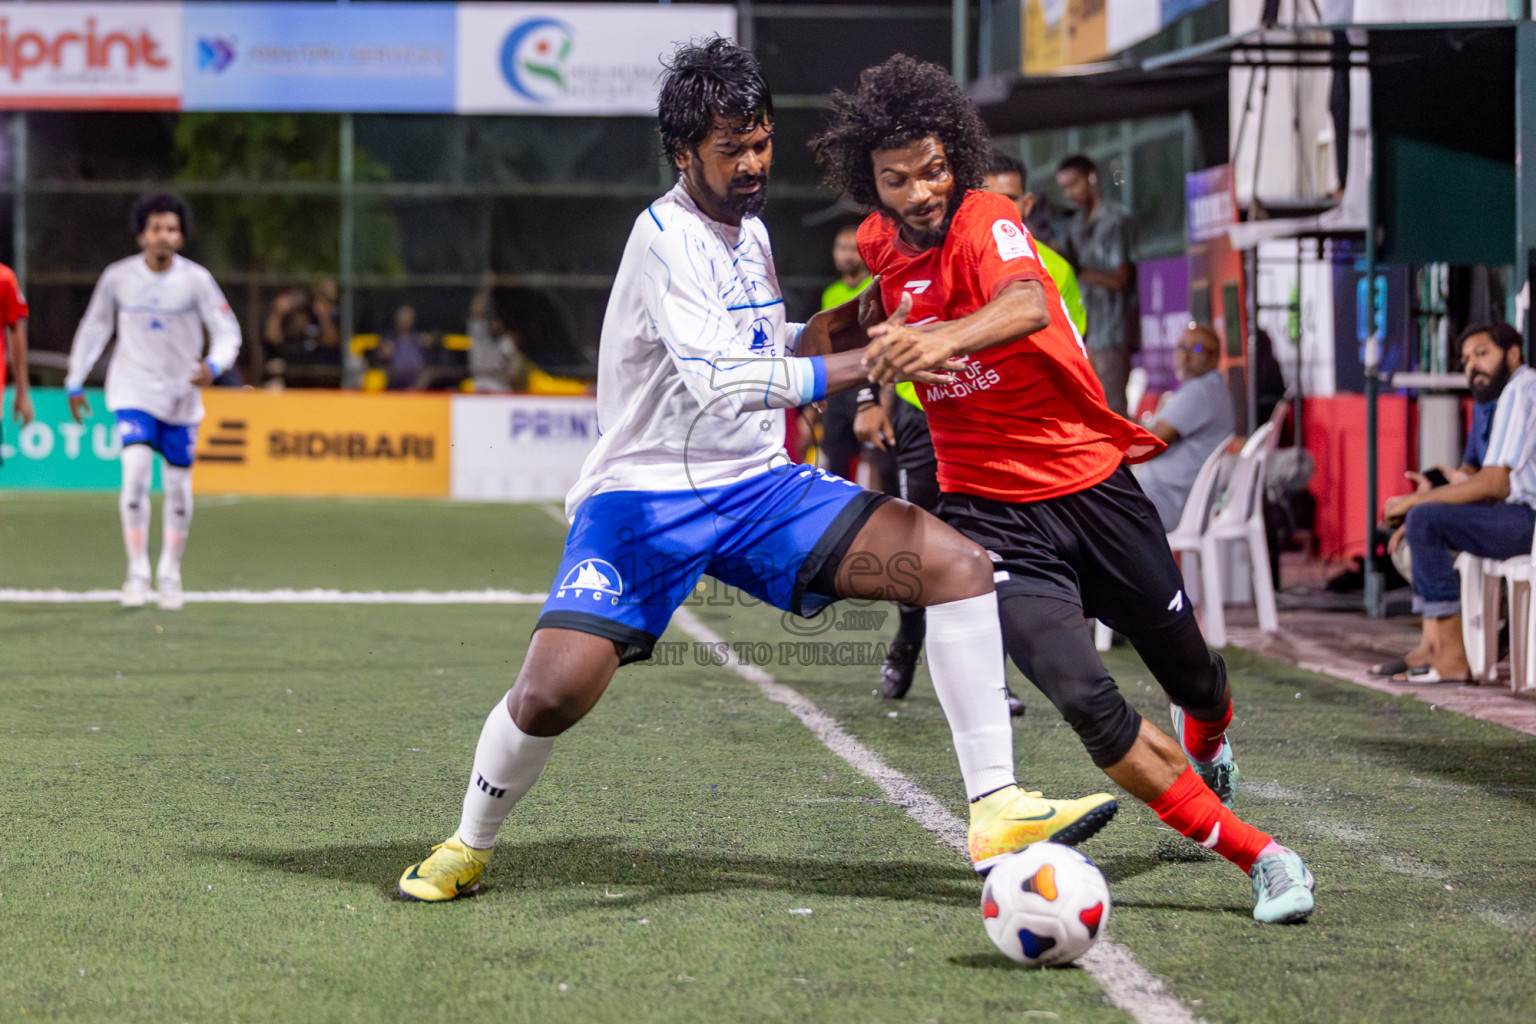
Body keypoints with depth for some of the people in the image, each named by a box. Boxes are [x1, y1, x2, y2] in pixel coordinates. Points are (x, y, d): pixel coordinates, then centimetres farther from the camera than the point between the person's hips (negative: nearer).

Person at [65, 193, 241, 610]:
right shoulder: (118, 277, -5)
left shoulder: (195, 280, -8)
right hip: (133, 391, -1)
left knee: (178, 487, 6)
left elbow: (228, 332, -5)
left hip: (181, 395, 1)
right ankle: (137, 573, -12)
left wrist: (213, 365, -25)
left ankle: (170, 573, 25)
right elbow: (94, 327, 8)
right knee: (135, 472, -19)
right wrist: (75, 383, 10)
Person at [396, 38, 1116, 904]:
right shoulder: (666, 237, -15)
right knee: (553, 691, -26)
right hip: (643, 492, -7)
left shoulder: (751, 232, 11)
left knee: (960, 564, -10)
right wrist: (865, 363, -31)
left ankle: (995, 816, -10)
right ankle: (469, 848, 5)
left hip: (757, 486, 7)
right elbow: (720, 382, -28)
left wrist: (836, 325, 5)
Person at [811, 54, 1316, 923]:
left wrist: (948, 336, -59)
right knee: (1085, 699, -20)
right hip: (991, 509, 2)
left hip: (1092, 482, -2)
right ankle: (1260, 857, -11)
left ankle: (1207, 749, 54)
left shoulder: (986, 221, -16)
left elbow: (1025, 304, -43)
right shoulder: (881, 244, 1)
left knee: (1191, 673, 13)